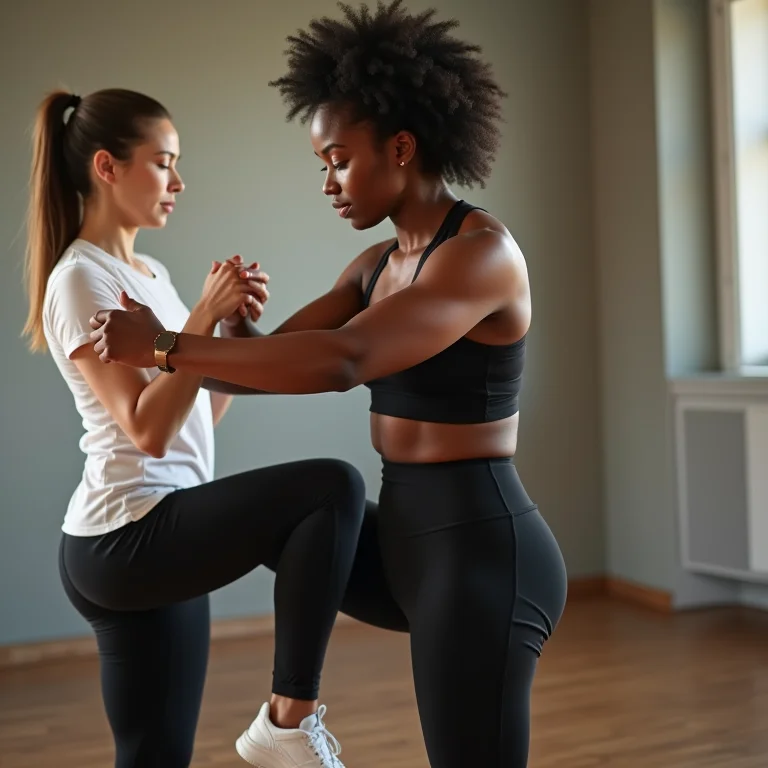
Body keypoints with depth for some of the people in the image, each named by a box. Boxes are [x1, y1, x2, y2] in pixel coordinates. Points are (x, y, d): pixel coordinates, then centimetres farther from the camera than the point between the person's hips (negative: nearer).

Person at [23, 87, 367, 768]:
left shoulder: (148, 273, 16)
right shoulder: (80, 279, -10)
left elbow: (201, 413, 16)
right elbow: (147, 429, -19)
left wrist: (234, 330, 3)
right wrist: (202, 316, -18)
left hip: (158, 539, 9)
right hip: (125, 539, -9)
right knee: (332, 487, -23)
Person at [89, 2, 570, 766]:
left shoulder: (484, 249, -19)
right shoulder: (378, 264, 10)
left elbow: (340, 361, -30)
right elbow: (279, 353, 6)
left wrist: (166, 346, -24)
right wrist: (153, 353, -6)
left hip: (481, 556, -9)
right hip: (407, 543, 9)